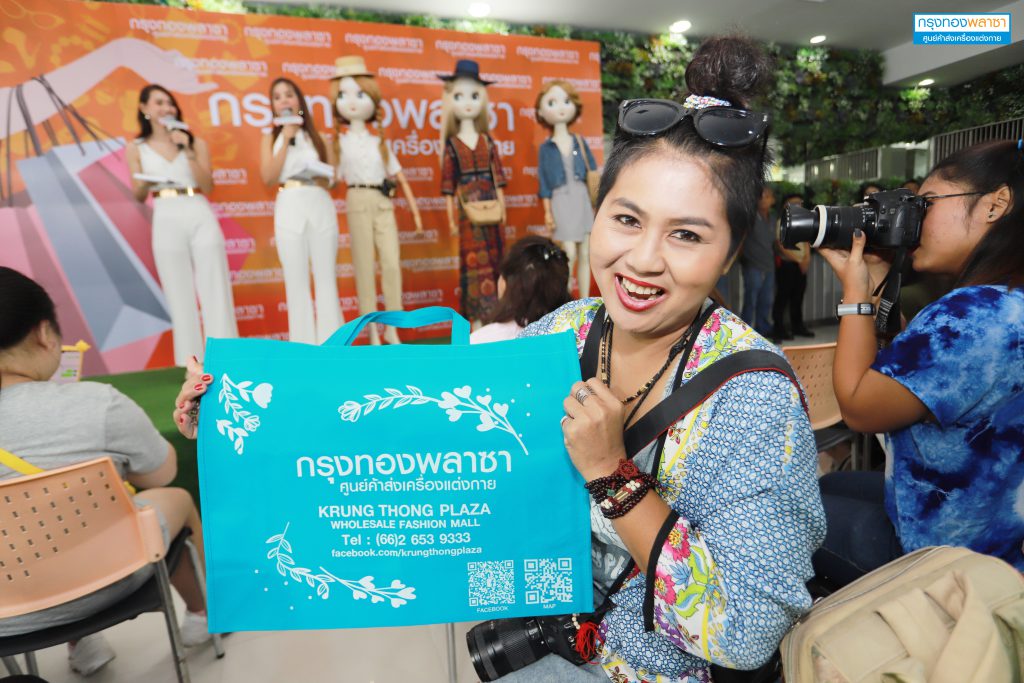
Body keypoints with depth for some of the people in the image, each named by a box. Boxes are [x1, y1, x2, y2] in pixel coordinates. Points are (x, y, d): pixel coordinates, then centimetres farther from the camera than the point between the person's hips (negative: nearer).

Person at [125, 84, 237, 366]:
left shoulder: (195, 142, 11)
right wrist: (145, 183, -11)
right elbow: (138, 195, 10)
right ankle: (191, 363, 6)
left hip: (200, 216, 0)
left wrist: (188, 151, -7)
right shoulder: (136, 149, 10)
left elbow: (207, 186, 1)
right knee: (180, 295, 1)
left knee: (215, 288, -3)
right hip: (166, 221, 0)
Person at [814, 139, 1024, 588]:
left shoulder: (972, 316, -33)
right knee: (833, 485, 27)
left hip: (946, 551, -10)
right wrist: (879, 289, 2)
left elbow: (858, 408, -23)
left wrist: (855, 291, -15)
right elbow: (901, 375, 8)